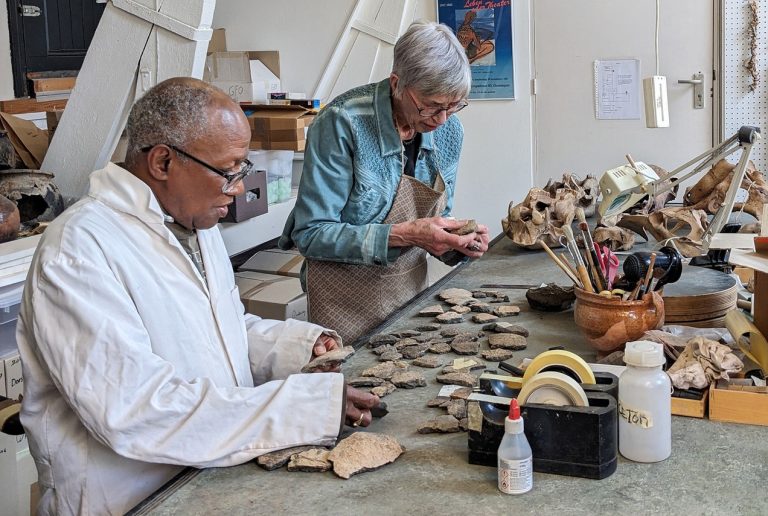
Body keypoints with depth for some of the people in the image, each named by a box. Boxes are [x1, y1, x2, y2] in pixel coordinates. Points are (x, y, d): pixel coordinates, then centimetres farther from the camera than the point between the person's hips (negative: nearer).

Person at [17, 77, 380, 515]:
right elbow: (133, 411, -25)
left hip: (222, 474, 8)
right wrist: (310, 406, -27)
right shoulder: (78, 251, -18)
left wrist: (300, 344, 2)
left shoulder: (195, 222, 11)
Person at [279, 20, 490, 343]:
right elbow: (310, 234, -22)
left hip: (411, 288, 6)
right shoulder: (343, 123, -22)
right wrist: (402, 235, -30)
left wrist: (458, 242, -14)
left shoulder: (448, 130, -4)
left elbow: (436, 218, 8)